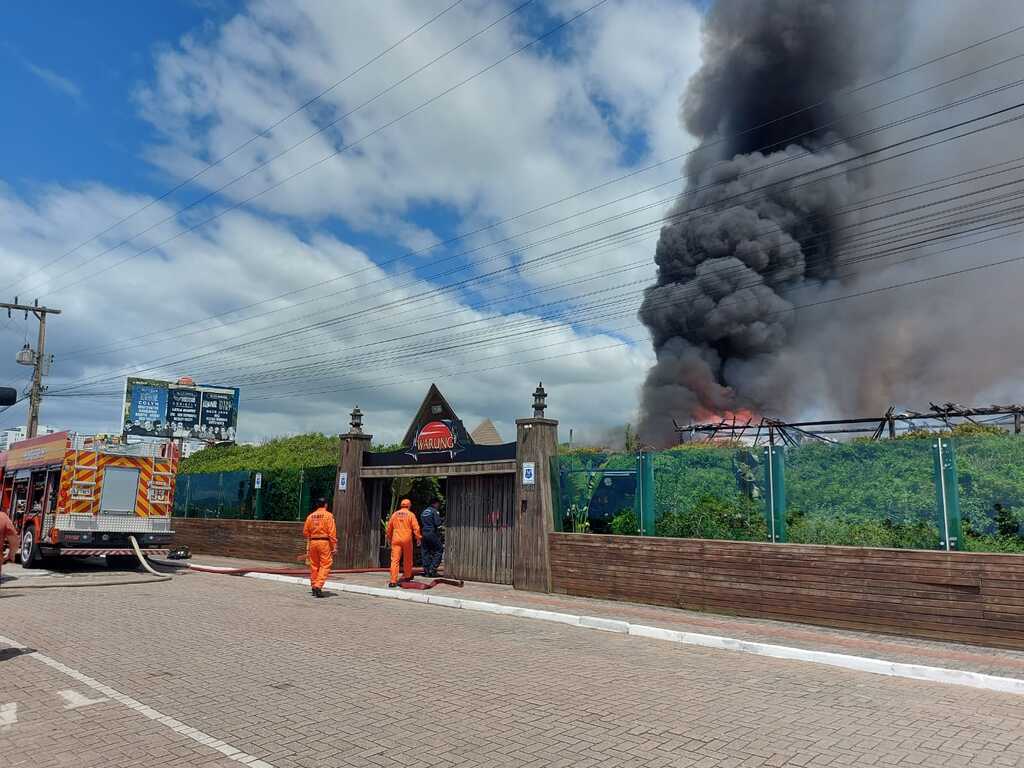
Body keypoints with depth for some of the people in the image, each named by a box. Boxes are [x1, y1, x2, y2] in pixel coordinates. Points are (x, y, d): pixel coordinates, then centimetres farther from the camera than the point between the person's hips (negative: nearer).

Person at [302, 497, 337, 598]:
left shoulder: (311, 516, 9)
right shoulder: (328, 515, -5)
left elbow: (305, 532, 13)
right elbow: (332, 533, -10)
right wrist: (334, 547, -7)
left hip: (313, 542, 5)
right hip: (324, 542, -5)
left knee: (314, 565, 13)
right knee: (325, 565, -2)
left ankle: (314, 587, 19)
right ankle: (318, 586, -14)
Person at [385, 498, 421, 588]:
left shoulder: (395, 514, 9)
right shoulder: (411, 515, 0)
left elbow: (389, 528, 14)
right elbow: (416, 528, -5)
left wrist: (389, 538, 26)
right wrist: (418, 537, 5)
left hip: (396, 539, 2)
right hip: (407, 539, -2)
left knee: (395, 560, -4)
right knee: (407, 559, 17)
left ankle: (393, 581, -12)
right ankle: (407, 576, 32)